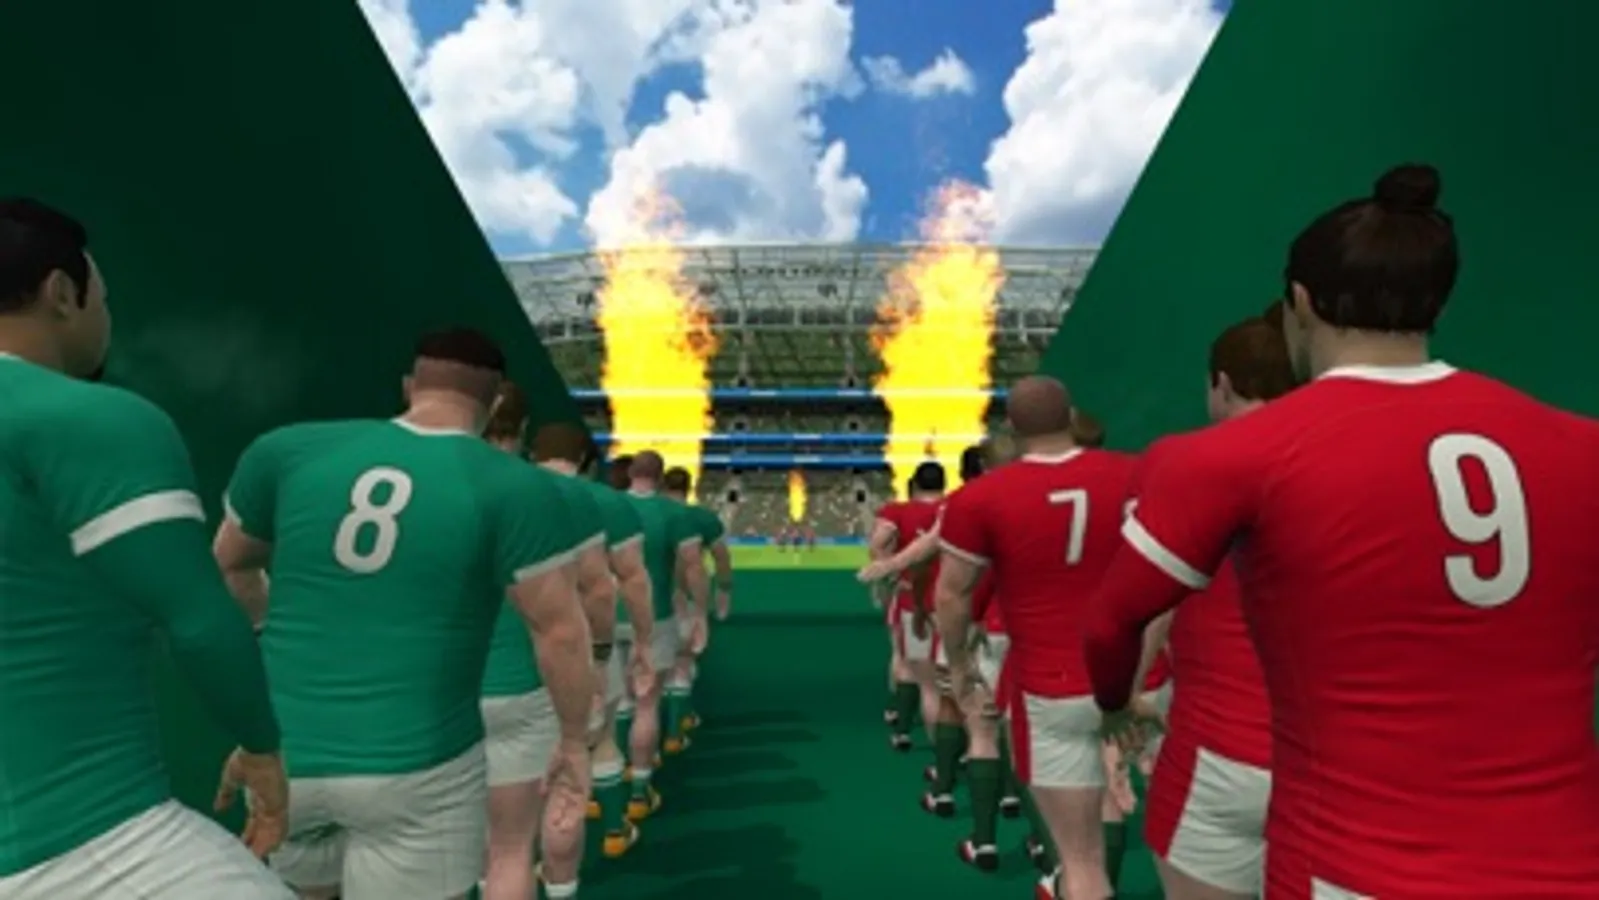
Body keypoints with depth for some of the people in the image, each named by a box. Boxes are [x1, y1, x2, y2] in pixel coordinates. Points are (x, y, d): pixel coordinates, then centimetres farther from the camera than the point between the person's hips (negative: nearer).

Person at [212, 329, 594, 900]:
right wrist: (574, 740, 2)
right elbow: (559, 630, -11)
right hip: (417, 768, -4)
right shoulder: (517, 488, -11)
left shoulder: (289, 449, 1)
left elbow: (228, 569, 16)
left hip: (282, 756, 5)